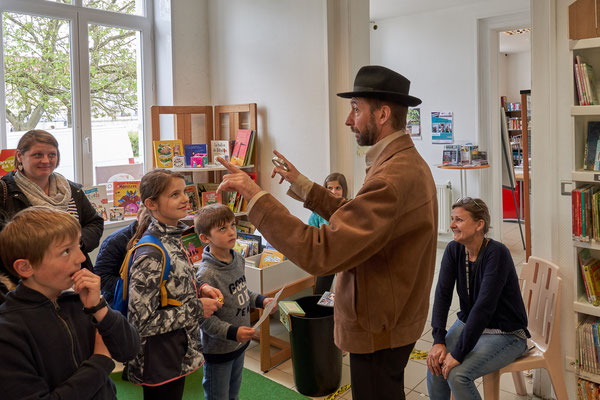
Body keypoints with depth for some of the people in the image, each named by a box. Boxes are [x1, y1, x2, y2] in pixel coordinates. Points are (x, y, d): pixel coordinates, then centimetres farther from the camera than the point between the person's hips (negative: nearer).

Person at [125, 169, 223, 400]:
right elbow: (140, 322, -27)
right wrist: (196, 309, -21)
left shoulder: (173, 240, 1)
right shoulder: (151, 255, -27)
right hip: (160, 363, -8)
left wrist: (200, 290, -4)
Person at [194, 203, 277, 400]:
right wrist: (232, 332, -31)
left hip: (239, 343, 7)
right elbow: (203, 318, -25)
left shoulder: (238, 258, -2)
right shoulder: (206, 274, -28)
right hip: (217, 350, -7)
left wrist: (261, 300, 2)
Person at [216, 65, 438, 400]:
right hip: (392, 320, 10)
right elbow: (355, 217, 9)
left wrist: (256, 195, -29)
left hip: (378, 332, -10)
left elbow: (320, 253, -34)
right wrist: (304, 186, 8)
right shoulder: (408, 162, 5)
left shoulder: (393, 178, -30)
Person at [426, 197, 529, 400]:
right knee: (436, 363, -18)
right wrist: (439, 341, -21)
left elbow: (484, 306, -30)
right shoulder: (453, 250, -5)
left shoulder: (497, 253, -25)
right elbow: (442, 294, -10)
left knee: (457, 374, -25)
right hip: (469, 323, 6)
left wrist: (458, 354, -30)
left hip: (506, 334, -5)